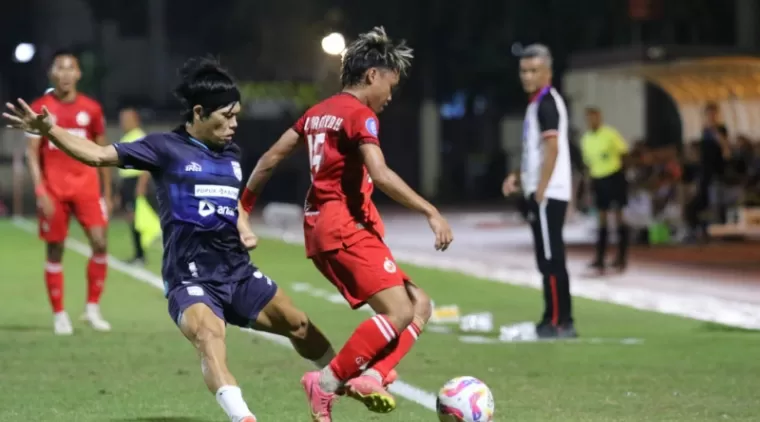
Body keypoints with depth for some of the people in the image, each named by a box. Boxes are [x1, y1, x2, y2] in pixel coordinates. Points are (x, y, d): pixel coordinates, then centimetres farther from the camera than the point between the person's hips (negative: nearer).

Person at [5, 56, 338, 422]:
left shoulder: (231, 154, 12)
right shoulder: (166, 148, -6)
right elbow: (99, 155, -13)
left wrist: (245, 231, 12)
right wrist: (48, 130, -25)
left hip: (238, 271, 6)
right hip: (189, 278, -6)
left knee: (297, 323, 14)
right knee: (209, 334, -33)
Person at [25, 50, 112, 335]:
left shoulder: (91, 108, 4)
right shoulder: (40, 108, -2)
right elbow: (32, 153, -4)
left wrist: (107, 194, 11)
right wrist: (40, 191, -15)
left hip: (86, 185, 2)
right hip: (53, 188, -1)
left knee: (100, 244, -9)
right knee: (55, 251, 3)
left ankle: (93, 308, 5)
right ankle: (59, 315, 12)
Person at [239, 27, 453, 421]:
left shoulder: (318, 112, 18)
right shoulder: (360, 115, -9)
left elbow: (271, 157, 22)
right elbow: (379, 174, -23)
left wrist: (244, 204, 33)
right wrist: (431, 212, -25)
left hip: (322, 226, 10)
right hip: (345, 226, -10)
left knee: (419, 305, 4)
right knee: (399, 312, -15)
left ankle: (370, 376, -13)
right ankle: (326, 381, -12)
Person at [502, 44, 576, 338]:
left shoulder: (546, 103, -12)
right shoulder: (538, 103, 19)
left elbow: (552, 150, -20)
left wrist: (539, 191, -21)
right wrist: (518, 176, 17)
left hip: (548, 193, -10)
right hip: (545, 192, 10)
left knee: (550, 258, -9)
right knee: (549, 258, 11)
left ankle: (559, 322, -8)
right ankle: (556, 321, 14)